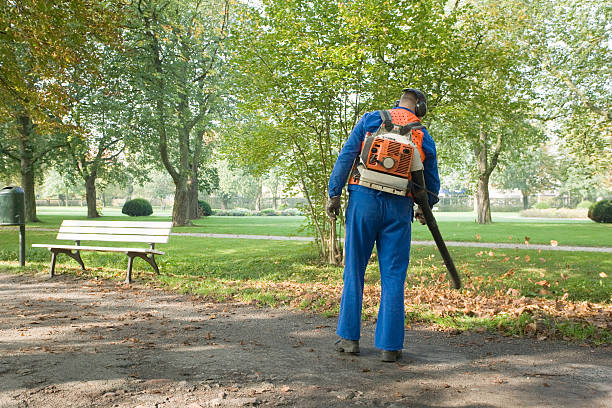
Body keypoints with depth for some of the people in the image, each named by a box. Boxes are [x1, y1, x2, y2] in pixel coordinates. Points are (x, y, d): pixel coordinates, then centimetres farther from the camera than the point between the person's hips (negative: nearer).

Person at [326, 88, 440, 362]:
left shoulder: (371, 120, 7)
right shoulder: (424, 138, 11)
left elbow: (346, 157, -1)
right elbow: (432, 184, 17)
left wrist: (334, 194, 0)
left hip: (364, 199, 0)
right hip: (399, 208, 1)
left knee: (354, 271, 8)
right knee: (393, 278, 5)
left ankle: (349, 337, 13)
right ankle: (390, 345, 8)